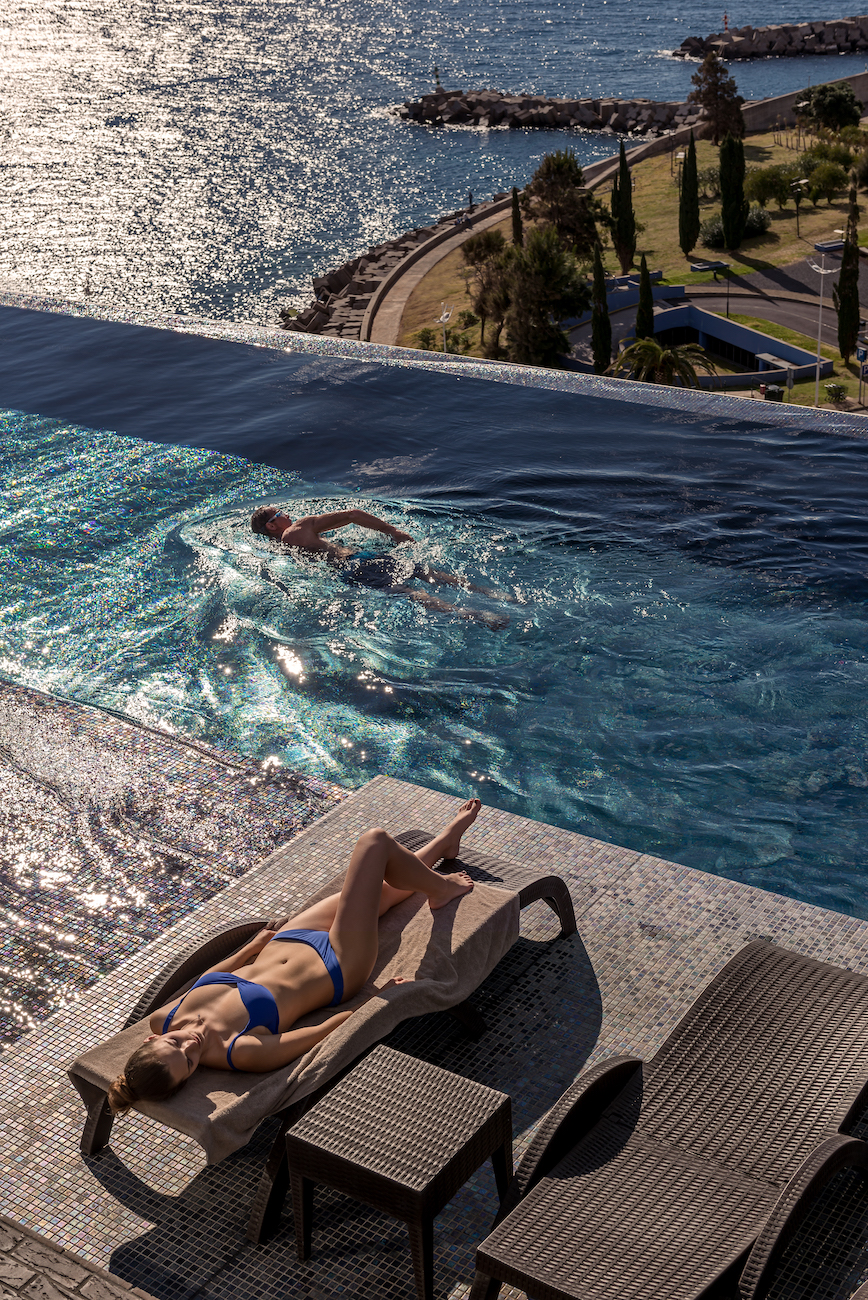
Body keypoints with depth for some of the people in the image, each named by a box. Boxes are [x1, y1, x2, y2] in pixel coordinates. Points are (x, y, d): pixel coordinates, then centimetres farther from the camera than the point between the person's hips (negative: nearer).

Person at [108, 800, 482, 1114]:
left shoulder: (163, 1020, -22)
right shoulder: (240, 1053, -39)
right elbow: (322, 1032, -27)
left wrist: (251, 947, 11)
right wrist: (377, 1001, -15)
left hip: (286, 942, 6)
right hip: (335, 968, -6)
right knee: (375, 842, -2)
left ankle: (442, 842, 58)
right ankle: (440, 888, 31)